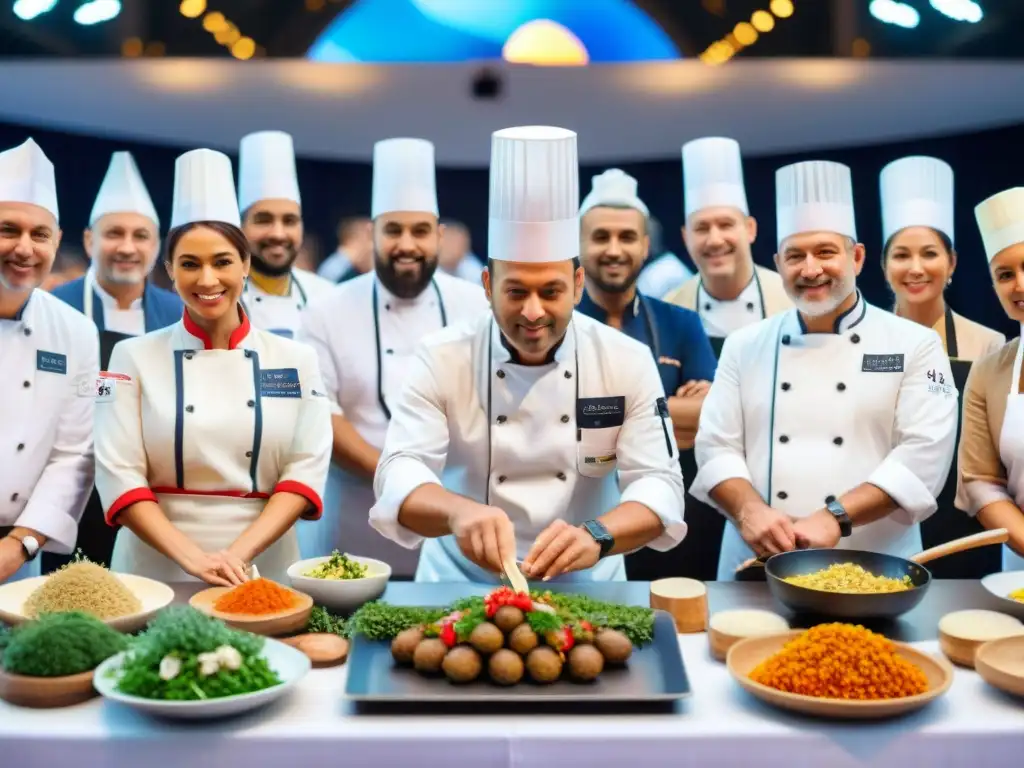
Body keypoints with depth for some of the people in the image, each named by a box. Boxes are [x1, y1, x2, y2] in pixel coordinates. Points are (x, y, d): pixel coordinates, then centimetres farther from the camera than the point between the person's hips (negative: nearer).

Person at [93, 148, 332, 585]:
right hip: (155, 571, 0)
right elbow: (118, 473, -6)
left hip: (263, 571, 1)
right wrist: (191, 555, -18)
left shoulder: (295, 360, 1)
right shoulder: (134, 358, -1)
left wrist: (238, 554, -15)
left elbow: (307, 469, -3)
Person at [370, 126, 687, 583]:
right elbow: (398, 474, -17)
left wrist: (596, 535, -32)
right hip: (463, 585, 0)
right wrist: (459, 511, -40)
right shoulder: (442, 359, -8)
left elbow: (659, 484, -11)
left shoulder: (628, 362, -5)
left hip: (584, 589, 1)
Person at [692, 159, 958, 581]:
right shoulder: (745, 345, 7)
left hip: (872, 568, -1)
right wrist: (750, 509, -17)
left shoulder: (915, 344, 0)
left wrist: (835, 518, -19)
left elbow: (924, 453, -9)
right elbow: (716, 446, 3)